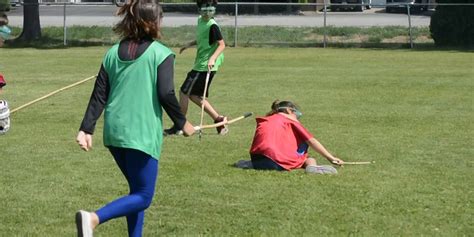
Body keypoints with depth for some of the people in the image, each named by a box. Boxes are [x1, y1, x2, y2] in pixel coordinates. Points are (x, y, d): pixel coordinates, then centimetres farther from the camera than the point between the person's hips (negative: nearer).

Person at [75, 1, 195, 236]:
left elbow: (99, 95, 6)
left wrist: (86, 129, 6)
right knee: (143, 197, 0)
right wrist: (182, 123, 2)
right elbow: (166, 94, -12)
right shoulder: (161, 53, -6)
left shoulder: (114, 52, 10)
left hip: (114, 133, 6)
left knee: (138, 190, 21)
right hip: (142, 135, -6)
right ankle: (93, 218, -23)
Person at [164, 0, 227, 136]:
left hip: (205, 67, -10)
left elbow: (222, 44, -21)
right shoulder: (200, 21, 12)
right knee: (194, 95, 13)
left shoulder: (212, 26, -16)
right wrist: (190, 44, 15)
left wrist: (213, 58, -34)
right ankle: (218, 119, 15)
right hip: (199, 65, 10)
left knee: (184, 92, -4)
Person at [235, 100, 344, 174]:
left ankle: (249, 164, 11)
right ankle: (312, 166, -20)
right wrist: (331, 158, 12)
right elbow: (311, 141, 10)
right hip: (277, 162, -5)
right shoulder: (289, 120, 15)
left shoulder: (263, 120, 29)